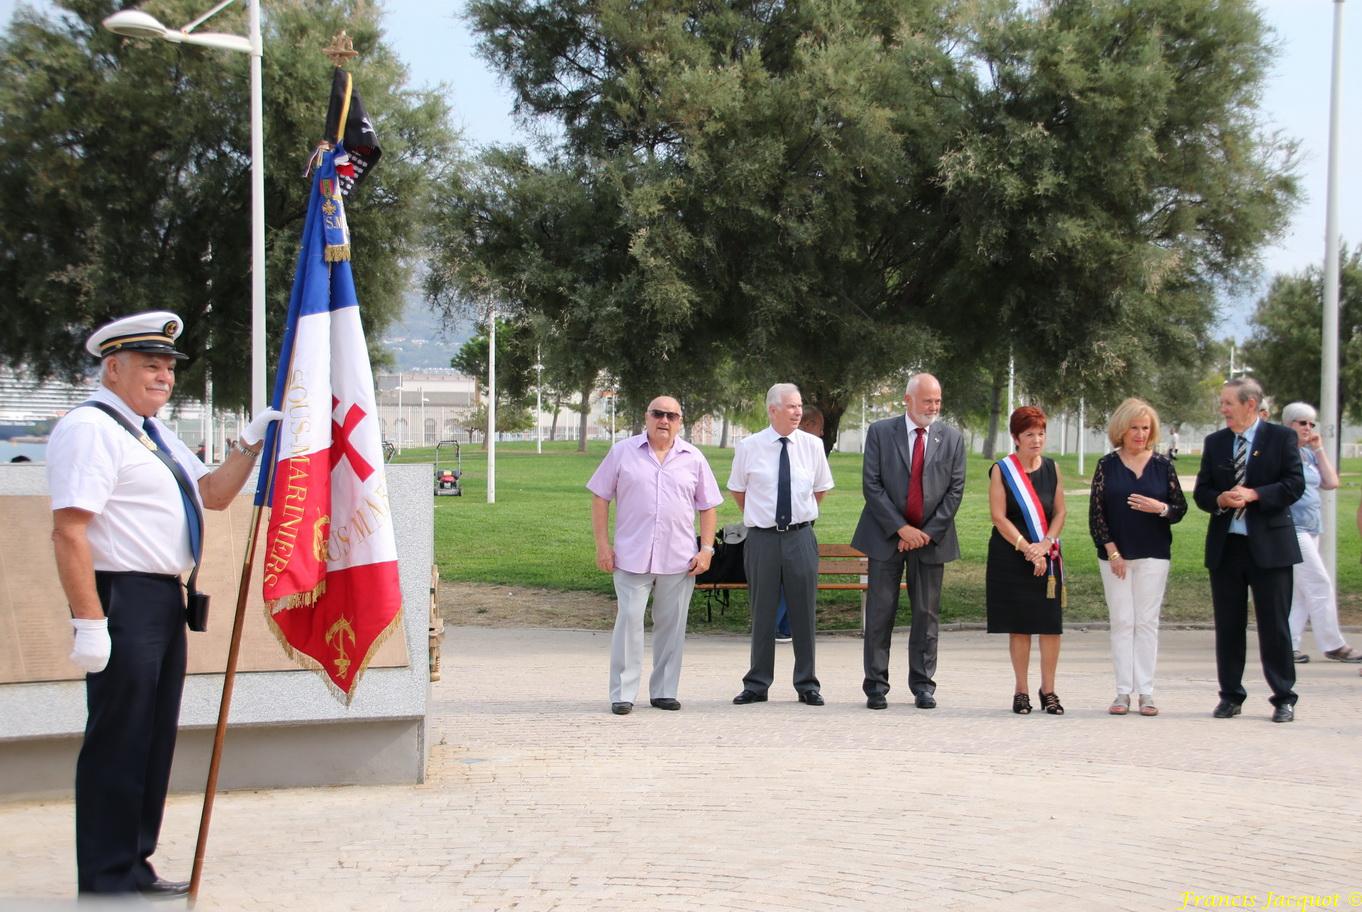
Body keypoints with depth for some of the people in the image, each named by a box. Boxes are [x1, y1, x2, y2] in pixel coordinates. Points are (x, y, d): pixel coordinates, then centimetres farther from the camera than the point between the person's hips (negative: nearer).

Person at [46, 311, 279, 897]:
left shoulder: (153, 434, 18)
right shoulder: (90, 428, -12)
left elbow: (213, 495, 23)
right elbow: (69, 530, -20)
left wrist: (251, 443, 8)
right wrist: (89, 621, -24)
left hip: (165, 601, 10)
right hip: (123, 602, -10)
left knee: (155, 739, 15)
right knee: (118, 744, -5)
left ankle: (134, 868, 25)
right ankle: (106, 884, 3)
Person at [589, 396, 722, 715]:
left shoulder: (693, 459, 9)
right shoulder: (622, 453, 4)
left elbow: (708, 507, 12)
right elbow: (600, 499, 5)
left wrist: (706, 549, 1)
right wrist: (602, 545, -2)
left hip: (679, 558, 2)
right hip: (632, 557, -2)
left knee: (672, 625, 6)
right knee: (629, 620, -8)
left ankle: (664, 691, 16)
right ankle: (622, 694, -2)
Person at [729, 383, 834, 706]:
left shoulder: (813, 445, 2)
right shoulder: (749, 447, -2)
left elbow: (821, 488, 17)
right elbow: (738, 490, 12)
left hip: (800, 537, 1)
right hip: (762, 538, -1)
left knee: (803, 612, 5)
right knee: (762, 613, 5)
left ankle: (807, 684, 14)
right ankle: (757, 684, 15)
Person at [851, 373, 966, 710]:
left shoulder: (952, 438, 5)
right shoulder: (880, 433, -1)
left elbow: (955, 490, 2)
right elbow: (871, 485, -6)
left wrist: (928, 533, -8)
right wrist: (902, 528, -12)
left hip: (931, 538, 2)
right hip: (886, 536, -2)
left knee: (927, 614, 5)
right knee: (880, 612, 0)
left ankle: (923, 685, 13)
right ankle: (876, 686, 6)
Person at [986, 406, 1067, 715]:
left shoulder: (1051, 468, 8)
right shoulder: (1001, 470, -2)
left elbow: (1059, 512, 7)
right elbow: (999, 517, -7)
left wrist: (1044, 545, -9)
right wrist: (1027, 549, -15)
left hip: (1047, 558, 3)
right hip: (1011, 559, -3)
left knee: (1051, 626, -2)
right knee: (1018, 626, 1)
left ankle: (1048, 690, 8)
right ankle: (1021, 691, 10)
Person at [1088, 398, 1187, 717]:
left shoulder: (1162, 465, 4)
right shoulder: (1107, 466, 2)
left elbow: (1181, 508, 6)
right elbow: (1096, 512, 0)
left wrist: (1160, 508, -15)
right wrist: (1112, 551, -7)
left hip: (1153, 555, 0)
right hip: (1115, 554, 0)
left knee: (1147, 622, 0)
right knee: (1121, 621, 1)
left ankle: (1146, 691, 3)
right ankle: (1123, 692, 4)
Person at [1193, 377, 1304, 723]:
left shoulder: (1282, 438, -1)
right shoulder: (1215, 442, 11)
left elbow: (1295, 485, -7)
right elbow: (1201, 492, 10)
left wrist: (1253, 495, -18)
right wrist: (1220, 500, -11)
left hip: (1269, 545, -4)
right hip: (1225, 545, 4)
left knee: (1274, 625, 0)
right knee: (1228, 626, 7)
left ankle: (1283, 698, 8)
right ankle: (1231, 696, 16)